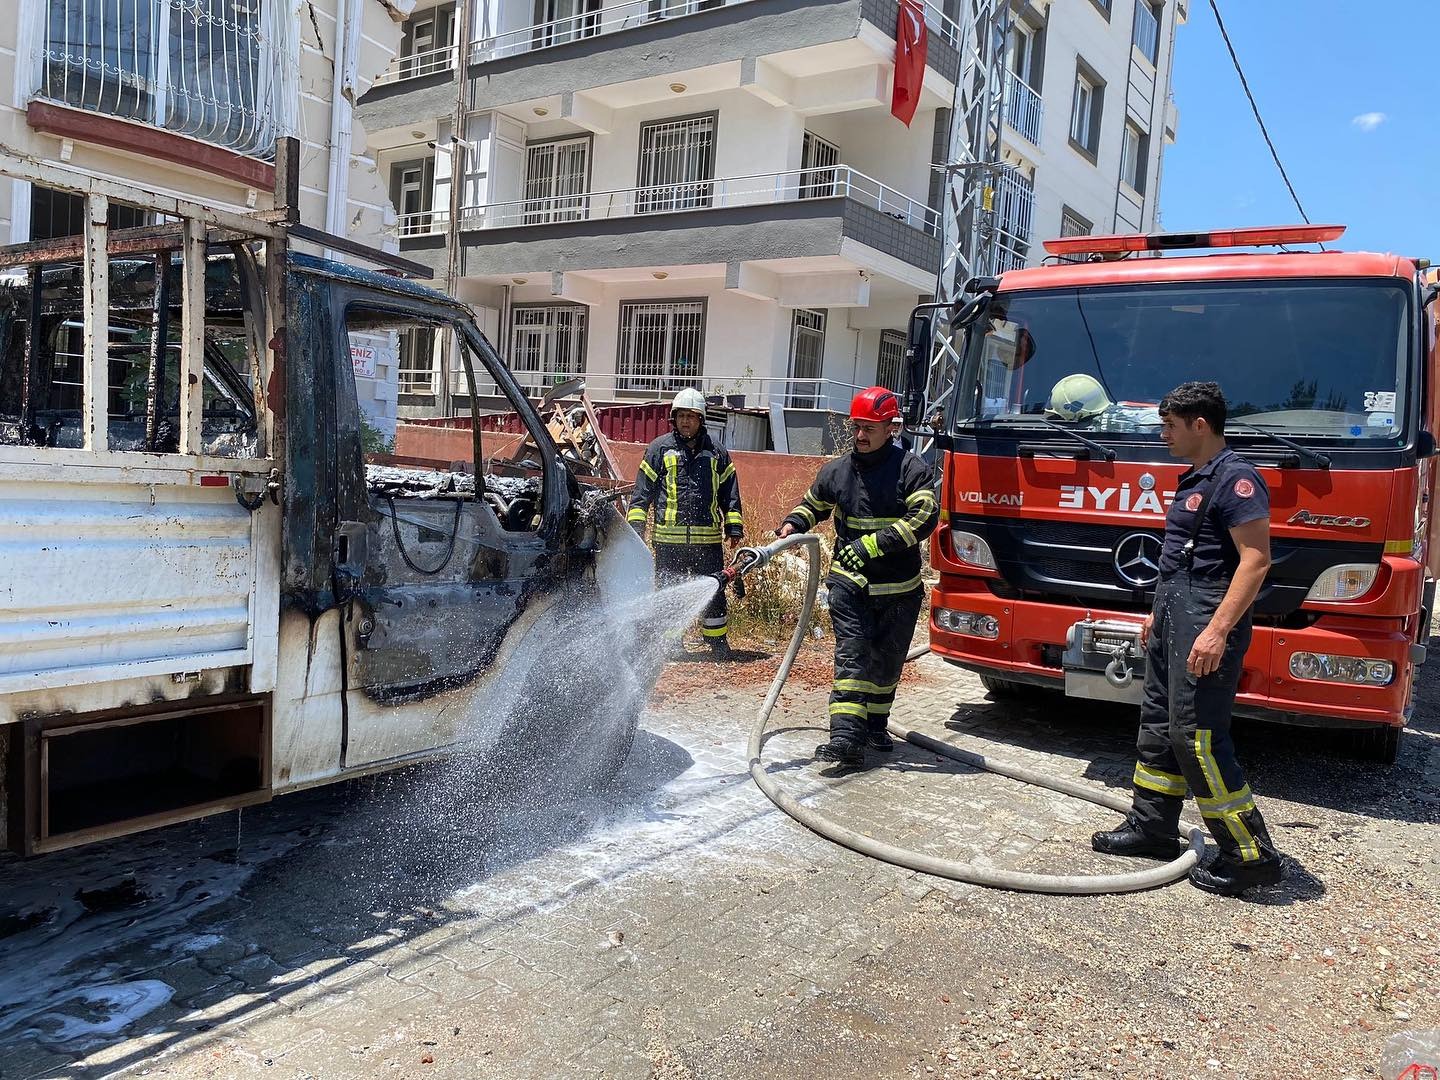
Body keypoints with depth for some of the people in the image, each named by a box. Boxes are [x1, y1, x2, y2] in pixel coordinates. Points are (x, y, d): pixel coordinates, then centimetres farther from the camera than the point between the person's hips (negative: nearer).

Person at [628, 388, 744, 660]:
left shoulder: (716, 452, 10)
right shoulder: (660, 449, 5)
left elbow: (729, 494, 15)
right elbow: (642, 492, 6)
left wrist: (734, 528, 9)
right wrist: (636, 526, -1)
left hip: (708, 538, 1)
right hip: (669, 538, -1)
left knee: (714, 591, 3)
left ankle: (718, 641, 16)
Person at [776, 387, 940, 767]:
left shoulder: (910, 469, -8)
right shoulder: (837, 470, 4)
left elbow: (924, 517, -19)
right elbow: (813, 505, 22)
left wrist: (872, 544, -25)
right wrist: (792, 524, 0)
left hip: (899, 588, -1)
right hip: (850, 582, 1)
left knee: (887, 661, 13)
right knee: (851, 656, -11)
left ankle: (874, 725, 33)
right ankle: (846, 736, -17)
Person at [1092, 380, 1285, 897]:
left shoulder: (1235, 477, -14)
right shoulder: (1195, 479, 17)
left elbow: (1255, 559, -22)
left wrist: (1218, 631, -28)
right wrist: (1159, 613, 25)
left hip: (1206, 622, -11)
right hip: (1175, 616, 11)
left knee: (1196, 736, -10)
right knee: (1159, 724, 14)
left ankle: (1250, 854, -1)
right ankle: (1152, 826, 25)